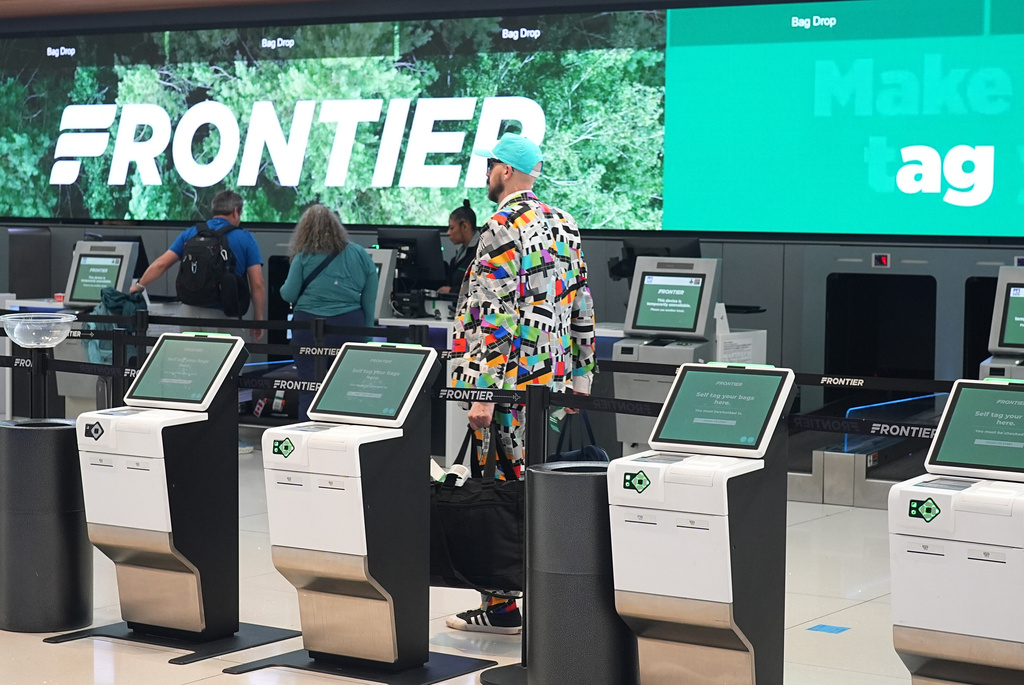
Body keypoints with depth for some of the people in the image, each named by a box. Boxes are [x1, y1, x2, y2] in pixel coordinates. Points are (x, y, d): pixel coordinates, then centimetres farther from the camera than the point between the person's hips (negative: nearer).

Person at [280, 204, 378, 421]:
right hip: (349, 325, 1)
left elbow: (288, 294, 1)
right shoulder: (360, 255, 5)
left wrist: (284, 288, 24)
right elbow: (370, 299, 6)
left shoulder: (304, 257, -1)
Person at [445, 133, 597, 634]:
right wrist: (580, 375, 20)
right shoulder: (564, 225, 13)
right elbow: (582, 307, 16)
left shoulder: (504, 227, -13)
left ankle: (501, 606, 3)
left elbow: (496, 316, -20)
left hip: (510, 383, -8)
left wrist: (484, 393, -21)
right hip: (553, 381, 9)